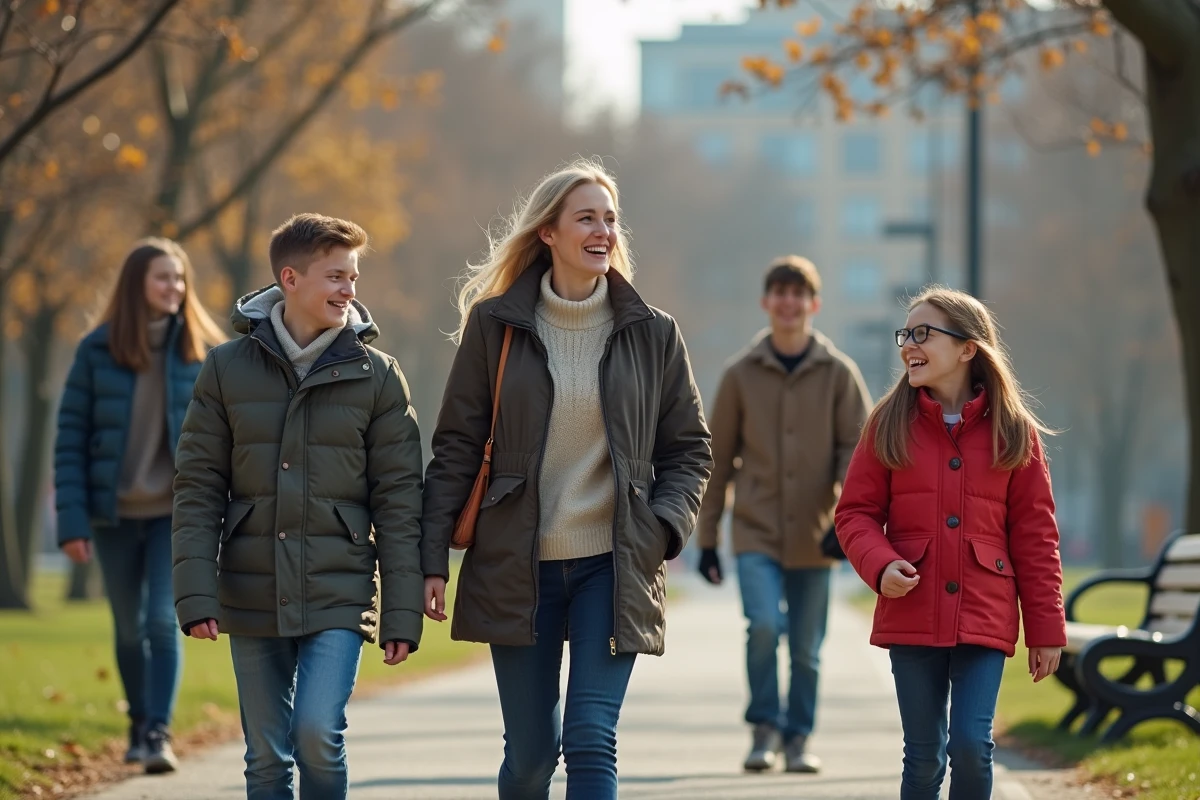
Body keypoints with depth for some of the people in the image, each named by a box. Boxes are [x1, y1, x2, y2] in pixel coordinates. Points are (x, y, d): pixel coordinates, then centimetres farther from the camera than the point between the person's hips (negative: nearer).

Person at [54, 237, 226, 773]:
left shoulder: (202, 351, -2)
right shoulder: (97, 351, -4)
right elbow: (71, 438, -4)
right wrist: (72, 521, -10)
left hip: (177, 513, -1)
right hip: (115, 514, 1)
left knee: (164, 621, -13)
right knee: (130, 629, 12)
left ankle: (158, 734, -13)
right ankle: (139, 726, 29)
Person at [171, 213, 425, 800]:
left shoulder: (376, 375, 1)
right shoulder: (228, 370, 2)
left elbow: (398, 501, 1)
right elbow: (198, 488, 2)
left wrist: (403, 614, -4)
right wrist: (196, 594, -8)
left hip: (339, 596, -1)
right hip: (252, 597, 1)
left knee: (318, 733, -18)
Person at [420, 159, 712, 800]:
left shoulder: (652, 335, 4)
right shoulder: (495, 326, 1)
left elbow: (689, 450, 11)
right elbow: (455, 448, 2)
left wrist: (663, 530, -6)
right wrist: (432, 559, -3)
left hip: (613, 568, 0)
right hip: (516, 569, 0)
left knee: (591, 742, -11)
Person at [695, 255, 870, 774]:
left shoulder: (839, 373, 1)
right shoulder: (741, 374, 2)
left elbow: (856, 445, 0)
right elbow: (718, 458, 7)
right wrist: (707, 537, 6)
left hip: (813, 536, 1)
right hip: (755, 531, -1)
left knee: (806, 650, 6)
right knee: (763, 625, -19)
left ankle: (799, 739, 21)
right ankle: (765, 730, -3)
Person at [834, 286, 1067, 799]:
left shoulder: (1014, 431, 2)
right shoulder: (890, 425, 4)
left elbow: (1035, 534, 4)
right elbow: (855, 513, 6)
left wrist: (1046, 628, 3)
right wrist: (880, 565, -15)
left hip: (984, 619, -1)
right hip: (911, 617, 1)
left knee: (971, 744, -11)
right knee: (924, 757, 5)